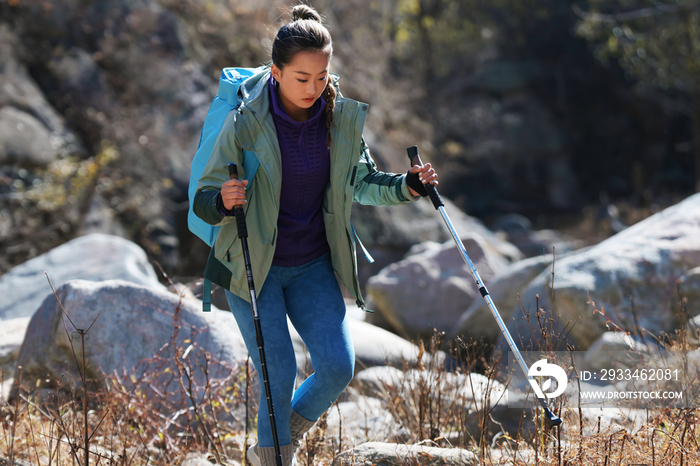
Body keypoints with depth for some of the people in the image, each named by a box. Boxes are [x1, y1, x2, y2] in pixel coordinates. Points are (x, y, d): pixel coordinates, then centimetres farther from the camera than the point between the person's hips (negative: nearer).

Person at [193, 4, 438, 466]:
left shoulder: (342, 117, -7)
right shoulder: (246, 123, -19)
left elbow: (362, 182, 8)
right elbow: (204, 200, -13)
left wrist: (406, 186, -11)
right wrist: (223, 202, -37)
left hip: (313, 265, 4)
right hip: (254, 266, -4)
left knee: (338, 366, -6)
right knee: (280, 372, -10)